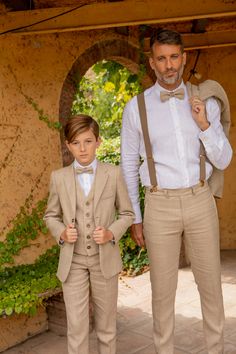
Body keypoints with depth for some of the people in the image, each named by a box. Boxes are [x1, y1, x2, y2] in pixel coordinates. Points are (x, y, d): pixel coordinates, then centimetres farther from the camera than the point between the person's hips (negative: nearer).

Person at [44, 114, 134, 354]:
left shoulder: (113, 174, -2)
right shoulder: (59, 177, 0)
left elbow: (127, 213, 5)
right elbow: (51, 215, 10)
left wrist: (111, 233, -14)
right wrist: (61, 233, -10)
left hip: (105, 259, 0)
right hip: (73, 261, 0)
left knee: (106, 325, 13)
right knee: (76, 327, 0)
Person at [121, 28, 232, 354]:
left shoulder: (205, 103, 4)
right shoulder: (136, 108, -1)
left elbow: (223, 161, 5)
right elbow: (129, 167, 4)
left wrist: (204, 125, -11)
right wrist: (134, 219, 4)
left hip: (200, 201, 2)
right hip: (160, 205, -1)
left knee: (211, 282, 11)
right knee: (163, 289, 8)